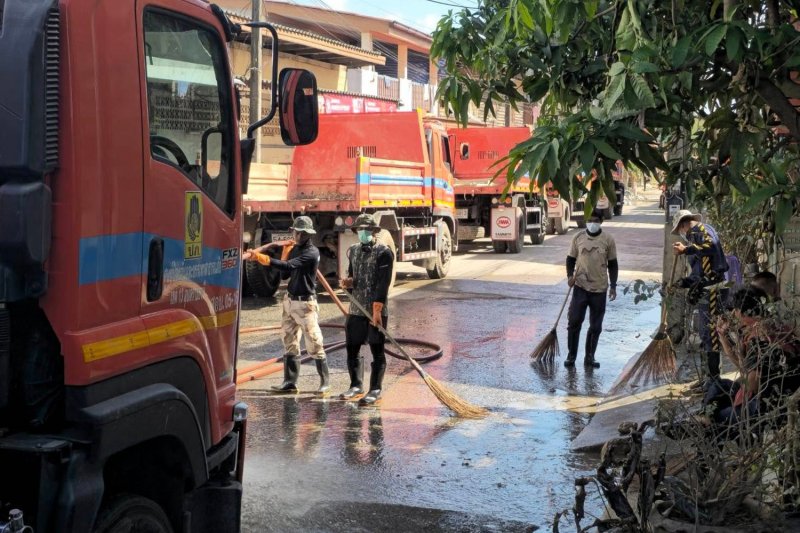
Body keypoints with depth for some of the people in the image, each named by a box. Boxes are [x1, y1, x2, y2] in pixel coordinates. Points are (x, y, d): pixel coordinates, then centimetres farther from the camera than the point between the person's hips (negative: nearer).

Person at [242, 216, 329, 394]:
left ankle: (325, 382, 3)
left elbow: (288, 266, -30)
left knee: (314, 343, -6)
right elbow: (284, 275, 10)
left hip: (305, 303, -8)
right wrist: (285, 253, -1)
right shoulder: (294, 249, 10)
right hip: (289, 300, 8)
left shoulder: (312, 252, -16)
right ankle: (290, 382, 17)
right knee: (290, 343, 11)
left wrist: (261, 258, -37)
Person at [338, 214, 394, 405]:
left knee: (377, 350, 1)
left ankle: (375, 390, 7)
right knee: (352, 347, 11)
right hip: (355, 309, 7)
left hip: (376, 310, -6)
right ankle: (356, 385, 25)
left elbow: (383, 283, -15)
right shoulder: (353, 250, 12)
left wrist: (377, 310, -21)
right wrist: (347, 282, -1)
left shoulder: (384, 252, -8)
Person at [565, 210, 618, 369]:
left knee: (596, 326, 7)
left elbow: (612, 264, 5)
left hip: (600, 289, 0)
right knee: (574, 322, -5)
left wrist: (613, 286, 0)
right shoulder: (578, 238, 2)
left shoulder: (608, 240, -1)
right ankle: (571, 356, 6)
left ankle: (589, 357, 19)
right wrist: (570, 275, -7)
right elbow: (571, 258, 11)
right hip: (580, 287, 0)